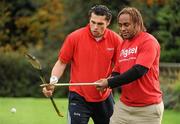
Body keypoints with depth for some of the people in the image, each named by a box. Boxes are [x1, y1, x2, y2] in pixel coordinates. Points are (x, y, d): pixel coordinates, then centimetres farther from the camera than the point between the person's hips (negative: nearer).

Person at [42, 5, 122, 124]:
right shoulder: (74, 37, -9)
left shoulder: (116, 39, -4)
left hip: (105, 97, 3)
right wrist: (53, 81, -16)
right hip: (79, 97, -2)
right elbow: (62, 62, 0)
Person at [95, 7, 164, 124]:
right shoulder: (123, 44, 13)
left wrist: (109, 83, -21)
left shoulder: (148, 41, -11)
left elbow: (138, 71, -21)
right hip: (124, 105, 7)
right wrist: (107, 81, -8)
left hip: (147, 108, -6)